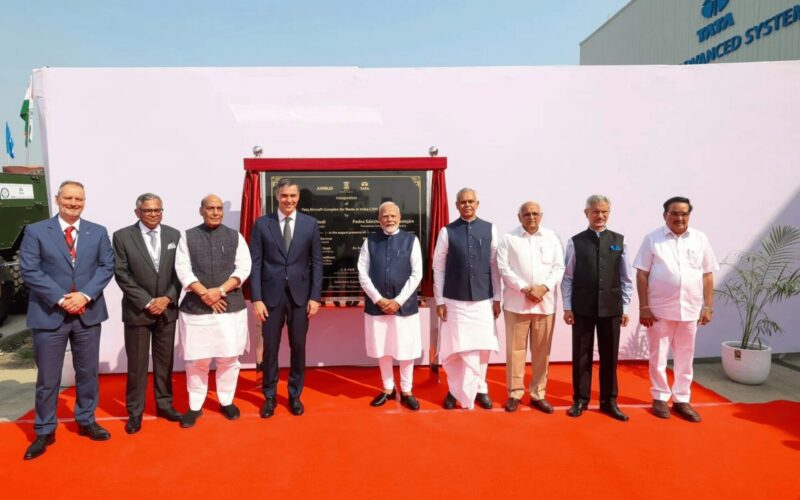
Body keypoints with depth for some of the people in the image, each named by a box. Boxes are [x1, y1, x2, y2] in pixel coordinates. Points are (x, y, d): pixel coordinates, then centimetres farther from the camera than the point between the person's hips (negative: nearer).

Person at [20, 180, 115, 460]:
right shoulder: (35, 231, -1)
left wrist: (85, 295, -14)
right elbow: (29, 271, -8)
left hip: (88, 313, 2)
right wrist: (60, 299, -16)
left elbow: (107, 266, 0)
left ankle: (86, 421, 30)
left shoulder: (98, 232, 6)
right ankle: (44, 431, 22)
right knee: (47, 378, 6)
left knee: (88, 372, 13)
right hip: (49, 315, -2)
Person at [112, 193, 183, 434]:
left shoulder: (174, 235, 4)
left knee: (164, 361, 11)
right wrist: (147, 302, -12)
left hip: (167, 309, 3)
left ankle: (164, 404, 25)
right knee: (137, 364, 5)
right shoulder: (122, 236, -4)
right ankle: (135, 411, 18)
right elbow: (122, 275, -8)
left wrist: (167, 298, -8)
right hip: (137, 310, -2)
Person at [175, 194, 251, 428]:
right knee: (196, 360, 5)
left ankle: (226, 402, 25)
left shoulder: (235, 237, 7)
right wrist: (204, 294, -14)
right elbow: (183, 270, -3)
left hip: (231, 306, 1)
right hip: (195, 307, -1)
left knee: (229, 358, 7)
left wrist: (220, 290, -14)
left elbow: (243, 268, -2)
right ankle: (195, 406, 21)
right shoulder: (188, 237, 5)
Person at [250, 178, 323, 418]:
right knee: (270, 348, 7)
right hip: (271, 294, -1)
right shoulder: (262, 224, 0)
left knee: (298, 347, 9)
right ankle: (269, 396, 24)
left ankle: (295, 395, 25)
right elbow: (255, 263, -1)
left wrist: (315, 296, -3)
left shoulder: (310, 224, 3)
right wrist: (256, 298, -7)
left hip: (300, 294, 1)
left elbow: (317, 262, 3)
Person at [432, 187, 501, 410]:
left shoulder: (490, 229, 1)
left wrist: (496, 298, 3)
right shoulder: (447, 231, -2)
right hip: (455, 300, -1)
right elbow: (438, 267, -1)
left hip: (483, 299, 1)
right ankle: (455, 390, 24)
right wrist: (439, 300, -3)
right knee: (457, 348, 5)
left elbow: (495, 265, 3)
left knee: (481, 347, 9)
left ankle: (479, 389, 28)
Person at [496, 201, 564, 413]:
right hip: (517, 302, -2)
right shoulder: (509, 238, 1)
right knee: (515, 349, 2)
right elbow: (503, 268, -5)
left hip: (545, 302, 2)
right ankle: (514, 393, 14)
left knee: (542, 350, 8)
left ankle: (538, 394, 20)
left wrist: (544, 287, -11)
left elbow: (559, 267, 5)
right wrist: (524, 288, -14)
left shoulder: (552, 238, 9)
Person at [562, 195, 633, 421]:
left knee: (610, 356, 10)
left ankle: (609, 401, 24)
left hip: (611, 308, 2)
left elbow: (626, 278, 6)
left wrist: (625, 308, 3)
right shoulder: (575, 242, -1)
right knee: (581, 356, 7)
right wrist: (567, 307, -4)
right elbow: (567, 277, -1)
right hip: (582, 308, -1)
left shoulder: (619, 241, 4)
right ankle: (580, 399, 21)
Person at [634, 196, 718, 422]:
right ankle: (660, 397, 22)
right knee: (658, 356, 8)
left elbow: (707, 275, 7)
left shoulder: (700, 239, 4)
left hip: (690, 309, 3)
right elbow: (642, 274, -4)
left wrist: (708, 306, 2)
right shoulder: (652, 239, -3)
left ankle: (681, 399, 24)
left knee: (685, 357, 12)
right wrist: (644, 307, -8)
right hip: (660, 309, -2)